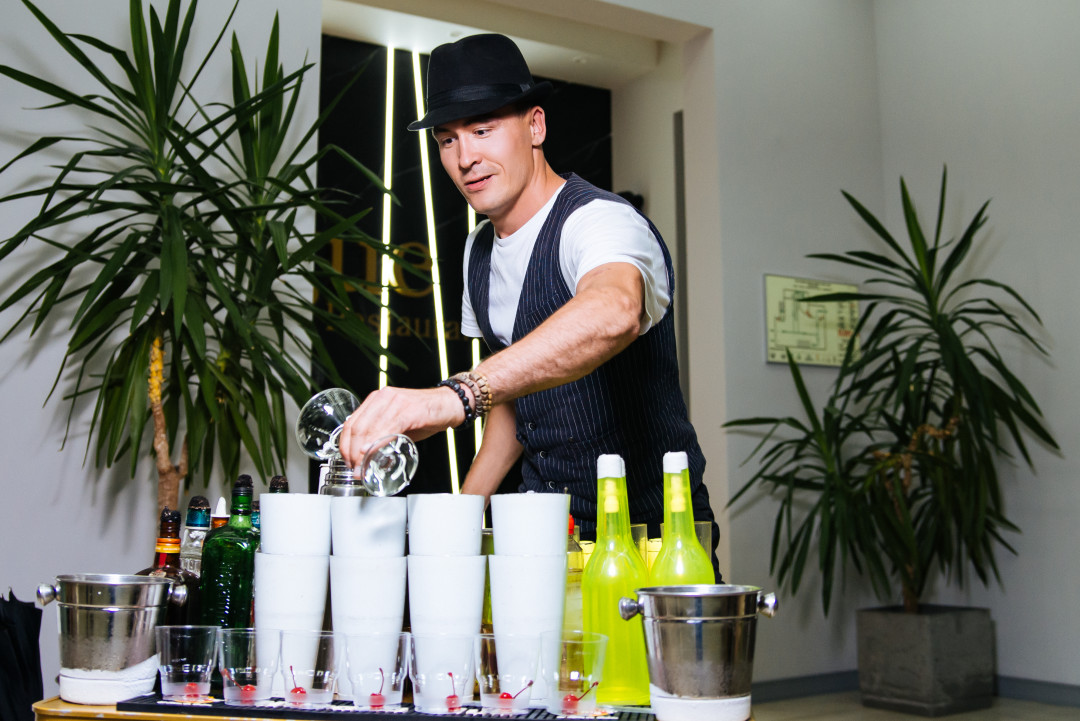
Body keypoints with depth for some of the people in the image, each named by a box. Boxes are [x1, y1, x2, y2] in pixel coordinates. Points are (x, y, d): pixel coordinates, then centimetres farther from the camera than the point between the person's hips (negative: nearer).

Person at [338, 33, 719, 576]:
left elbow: (613, 314, -44)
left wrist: (456, 394, -56)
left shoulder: (601, 222, -19)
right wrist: (463, 510, 7)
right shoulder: (478, 250, 8)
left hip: (650, 528, -6)